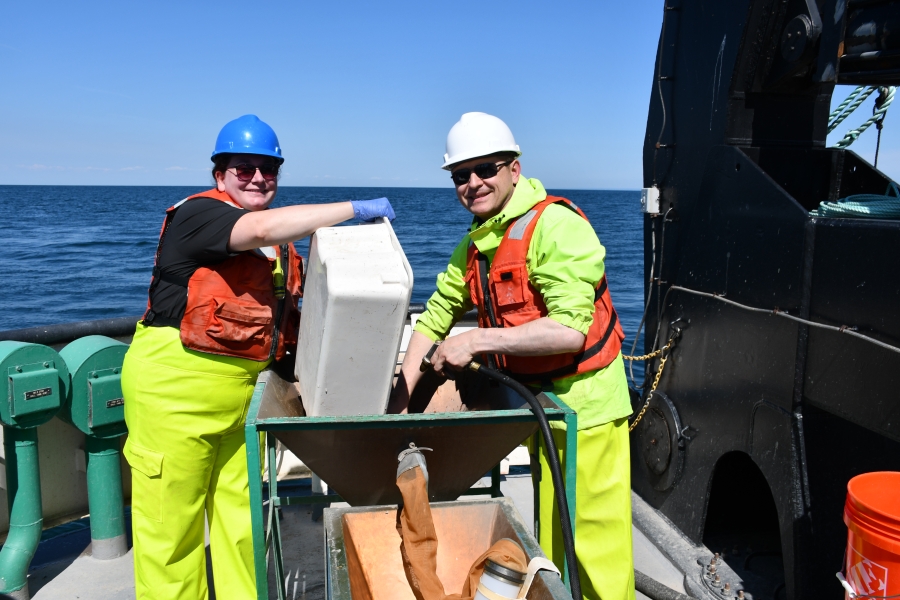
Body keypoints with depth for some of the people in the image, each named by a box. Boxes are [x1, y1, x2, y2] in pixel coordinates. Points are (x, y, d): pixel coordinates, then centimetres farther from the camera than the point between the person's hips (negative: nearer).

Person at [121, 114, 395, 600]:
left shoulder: (281, 239, 12)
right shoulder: (197, 214, -12)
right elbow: (262, 228, -31)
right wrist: (356, 209, -26)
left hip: (242, 391, 7)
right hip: (174, 389, -7)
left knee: (240, 514, 13)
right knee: (172, 522, 3)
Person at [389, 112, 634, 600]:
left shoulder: (556, 226, -19)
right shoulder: (475, 244, 8)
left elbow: (570, 331, -28)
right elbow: (437, 313, 11)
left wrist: (477, 341, -25)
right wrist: (402, 393, 3)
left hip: (584, 406, -8)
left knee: (596, 542, 0)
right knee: (549, 535, 21)